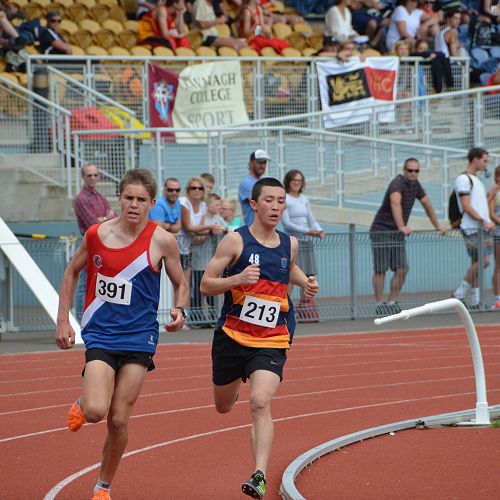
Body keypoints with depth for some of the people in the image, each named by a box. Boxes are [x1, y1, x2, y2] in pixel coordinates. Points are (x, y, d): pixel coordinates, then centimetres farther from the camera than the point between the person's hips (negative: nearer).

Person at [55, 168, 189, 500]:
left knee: (119, 420, 0)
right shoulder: (96, 234, -2)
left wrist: (180, 311, -13)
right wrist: (63, 320, 8)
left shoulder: (162, 241, -6)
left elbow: (181, 283, 8)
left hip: (139, 337, 0)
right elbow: (72, 272, 13)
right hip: (100, 334, 0)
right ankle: (82, 403, 21)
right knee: (95, 412, -18)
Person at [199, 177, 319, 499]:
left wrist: (305, 282, 8)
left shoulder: (289, 244, 4)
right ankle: (236, 383, 57)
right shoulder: (236, 240, -9)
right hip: (231, 336, 0)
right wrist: (238, 278, -26)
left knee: (260, 404, -21)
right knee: (224, 406, 19)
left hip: (271, 342, 0)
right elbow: (206, 285, -10)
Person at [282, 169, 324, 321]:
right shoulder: (284, 199, -5)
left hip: (307, 240, 7)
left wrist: (319, 231, -6)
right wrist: (307, 231, -19)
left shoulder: (304, 199, 16)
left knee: (309, 275, 5)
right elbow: (286, 223, -13)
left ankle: (306, 307, 12)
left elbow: (311, 220, 15)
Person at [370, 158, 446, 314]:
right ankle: (379, 304, 1)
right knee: (380, 270, -5)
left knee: (402, 269, 2)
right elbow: (395, 204, -38)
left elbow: (427, 205, 20)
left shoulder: (415, 185, 7)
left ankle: (392, 302, 11)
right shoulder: (398, 183, -20)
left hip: (397, 233, 8)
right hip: (381, 230, -8)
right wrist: (402, 227, -51)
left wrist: (437, 226, 18)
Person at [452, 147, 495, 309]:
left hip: (484, 228, 9)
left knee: (483, 262, 4)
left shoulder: (476, 180, 22)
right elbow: (466, 206, -16)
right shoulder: (463, 179, -8)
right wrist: (483, 221, -20)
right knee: (479, 263, -11)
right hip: (472, 229, -9)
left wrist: (489, 223, 14)